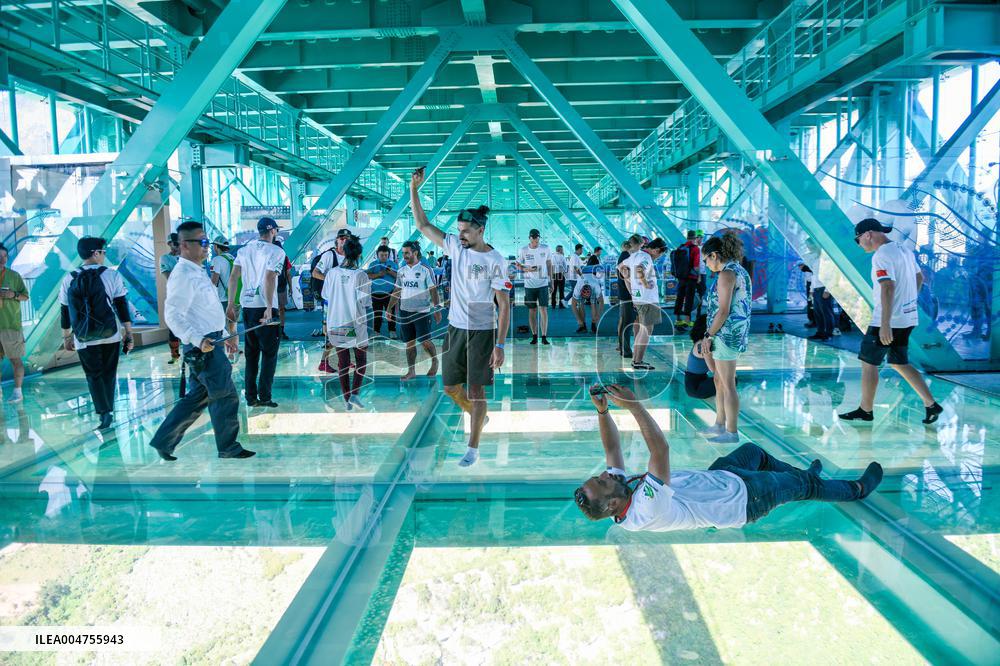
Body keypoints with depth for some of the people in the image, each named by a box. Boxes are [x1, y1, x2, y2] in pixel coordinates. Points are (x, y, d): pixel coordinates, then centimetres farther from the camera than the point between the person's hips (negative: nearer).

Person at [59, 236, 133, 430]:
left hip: (84, 339, 1)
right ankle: (108, 410, 18)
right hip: (110, 336, -1)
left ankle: (104, 411, -5)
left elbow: (65, 311, 8)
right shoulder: (112, 275, -5)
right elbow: (122, 306, -7)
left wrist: (66, 336, 18)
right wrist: (129, 333, -3)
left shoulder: (69, 279, 2)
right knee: (109, 374, 14)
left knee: (94, 375, 9)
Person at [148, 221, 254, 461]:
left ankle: (163, 441, 22)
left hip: (210, 341, 10)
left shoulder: (197, 272, 16)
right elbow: (173, 315, -22)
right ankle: (228, 447, 12)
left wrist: (225, 336, 23)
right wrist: (198, 340, -31)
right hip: (203, 345, -10)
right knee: (225, 396, -2)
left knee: (198, 396, 15)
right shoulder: (184, 275, -16)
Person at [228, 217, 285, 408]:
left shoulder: (244, 250, 12)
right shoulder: (276, 251, -6)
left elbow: (233, 277, 6)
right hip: (265, 307, -6)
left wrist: (231, 303, 8)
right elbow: (269, 279, -18)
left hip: (247, 306, 6)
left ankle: (250, 397, 15)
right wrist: (269, 307, -21)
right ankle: (264, 396, 0)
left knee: (251, 353, 13)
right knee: (269, 353, 3)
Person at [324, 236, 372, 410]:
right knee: (361, 360, 13)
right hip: (356, 325, -3)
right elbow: (365, 303, -10)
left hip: (335, 325, 3)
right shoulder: (361, 275, -12)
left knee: (342, 362, 12)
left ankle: (346, 399, 16)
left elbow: (326, 297, 5)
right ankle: (355, 393, -2)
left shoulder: (332, 273, -3)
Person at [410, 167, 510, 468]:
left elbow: (504, 304, -14)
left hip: (482, 332, -6)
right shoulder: (455, 246, 1)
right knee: (450, 386, 11)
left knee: (475, 389, -2)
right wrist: (413, 189, -3)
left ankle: (473, 449, 9)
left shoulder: (495, 261, -13)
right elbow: (423, 225, 8)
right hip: (455, 328, 6)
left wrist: (500, 346, -19)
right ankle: (479, 417, 39)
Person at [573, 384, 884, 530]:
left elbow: (612, 448, -10)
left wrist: (602, 410, -24)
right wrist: (634, 405, -51)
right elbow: (661, 450, -52)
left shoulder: (621, 489, -18)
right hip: (742, 496, -7)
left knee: (754, 451, 27)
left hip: (712, 477, 7)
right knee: (804, 484, 14)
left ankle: (801, 472, 54)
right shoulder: (647, 509, -42)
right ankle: (858, 488, 43)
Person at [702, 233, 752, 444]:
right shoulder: (740, 271, 13)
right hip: (737, 333, 10)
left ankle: (731, 433, 8)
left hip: (726, 334, -10)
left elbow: (723, 311, -21)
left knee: (728, 385, -1)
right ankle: (719, 425, 29)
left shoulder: (726, 274, -16)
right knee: (719, 381, 19)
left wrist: (709, 336, -13)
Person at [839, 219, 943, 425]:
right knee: (899, 364, 17)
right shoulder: (904, 250, 12)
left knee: (868, 363, 3)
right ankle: (931, 405, 13)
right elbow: (919, 278, 23)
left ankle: (866, 410, 12)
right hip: (908, 317, 9)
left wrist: (885, 325, -28)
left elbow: (888, 288, -26)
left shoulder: (881, 256, -17)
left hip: (889, 321, -9)